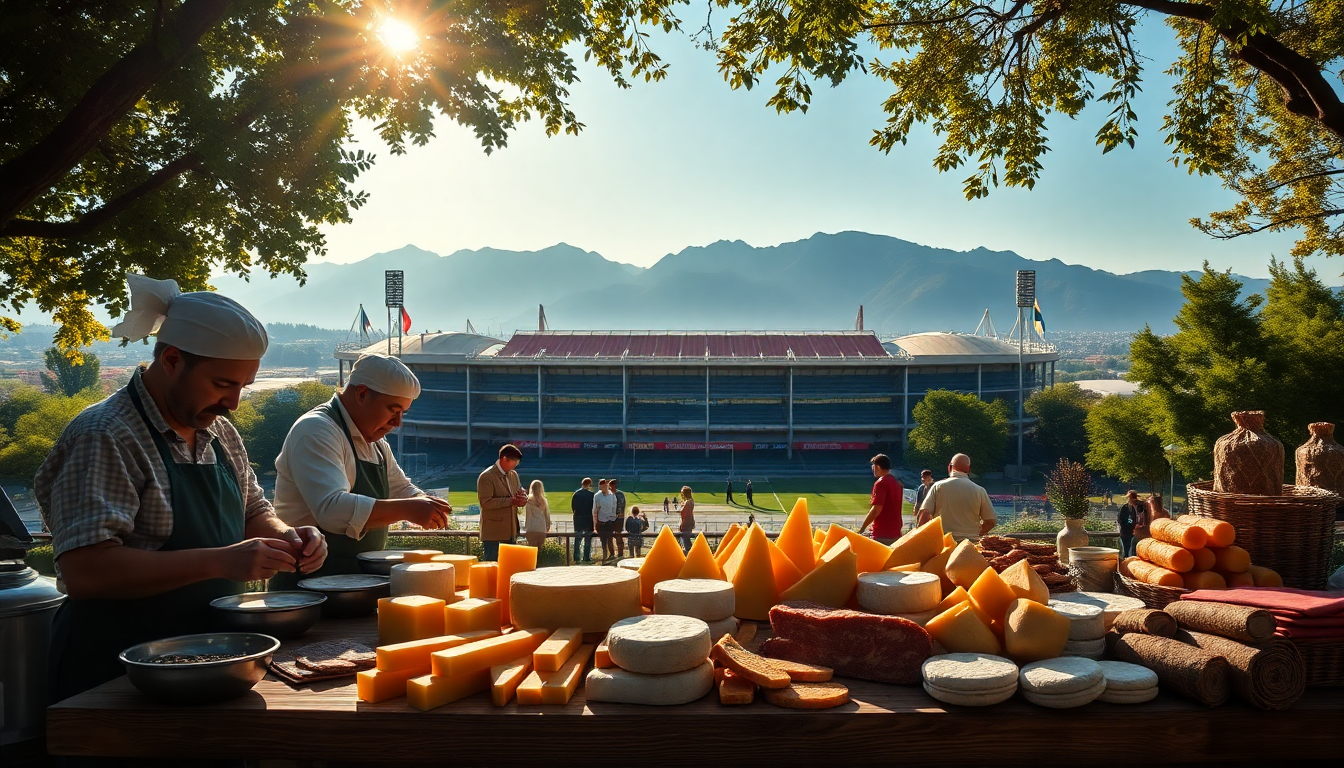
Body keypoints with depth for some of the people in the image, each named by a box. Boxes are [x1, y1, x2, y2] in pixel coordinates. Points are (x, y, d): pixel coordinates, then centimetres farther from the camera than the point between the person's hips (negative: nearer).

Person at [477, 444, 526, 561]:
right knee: (490, 562, -4)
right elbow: (485, 502, -20)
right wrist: (510, 501, -23)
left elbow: (521, 493, 16)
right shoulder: (486, 477, -13)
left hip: (511, 529, 7)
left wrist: (522, 497, -10)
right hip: (493, 531, -7)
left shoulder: (514, 475, 11)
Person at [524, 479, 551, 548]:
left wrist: (525, 526, 5)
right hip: (542, 528, 3)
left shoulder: (529, 500, -6)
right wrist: (548, 526, 22)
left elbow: (528, 515, -5)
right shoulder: (544, 500, 5)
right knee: (540, 548, 8)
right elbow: (547, 515, 10)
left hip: (532, 528, -3)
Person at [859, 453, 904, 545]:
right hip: (895, 533, 9)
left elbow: (876, 509, -20)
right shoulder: (897, 483, 14)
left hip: (882, 534, -9)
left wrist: (862, 528, -12)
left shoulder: (881, 483, -13)